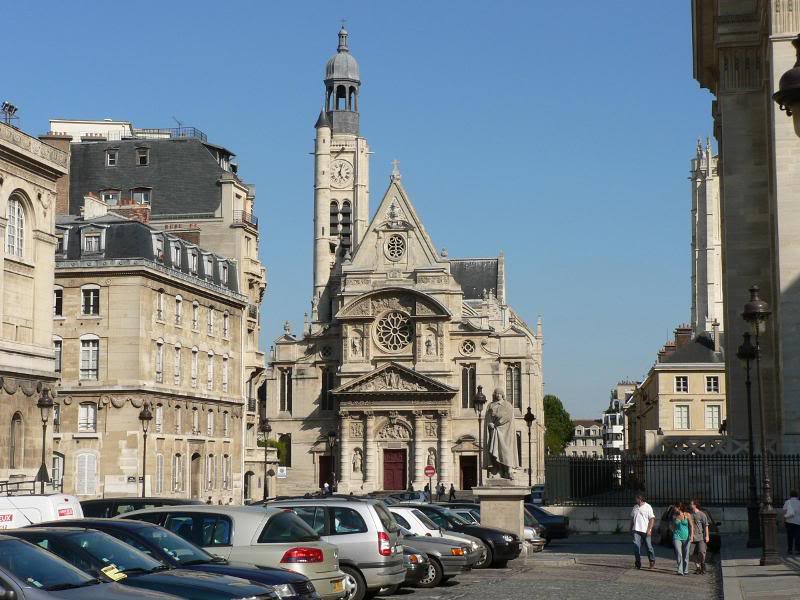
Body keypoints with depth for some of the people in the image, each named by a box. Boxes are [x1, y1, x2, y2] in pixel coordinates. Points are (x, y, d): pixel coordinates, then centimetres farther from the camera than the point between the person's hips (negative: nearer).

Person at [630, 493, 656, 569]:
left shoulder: (648, 507, -5)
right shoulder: (635, 507, 11)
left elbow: (652, 519, -7)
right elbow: (632, 518, 20)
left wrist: (649, 530, -15)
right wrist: (631, 528, 15)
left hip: (645, 531, -4)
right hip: (636, 530, 4)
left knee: (649, 546, 6)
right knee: (636, 546, -7)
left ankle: (652, 561, 25)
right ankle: (638, 563, -3)